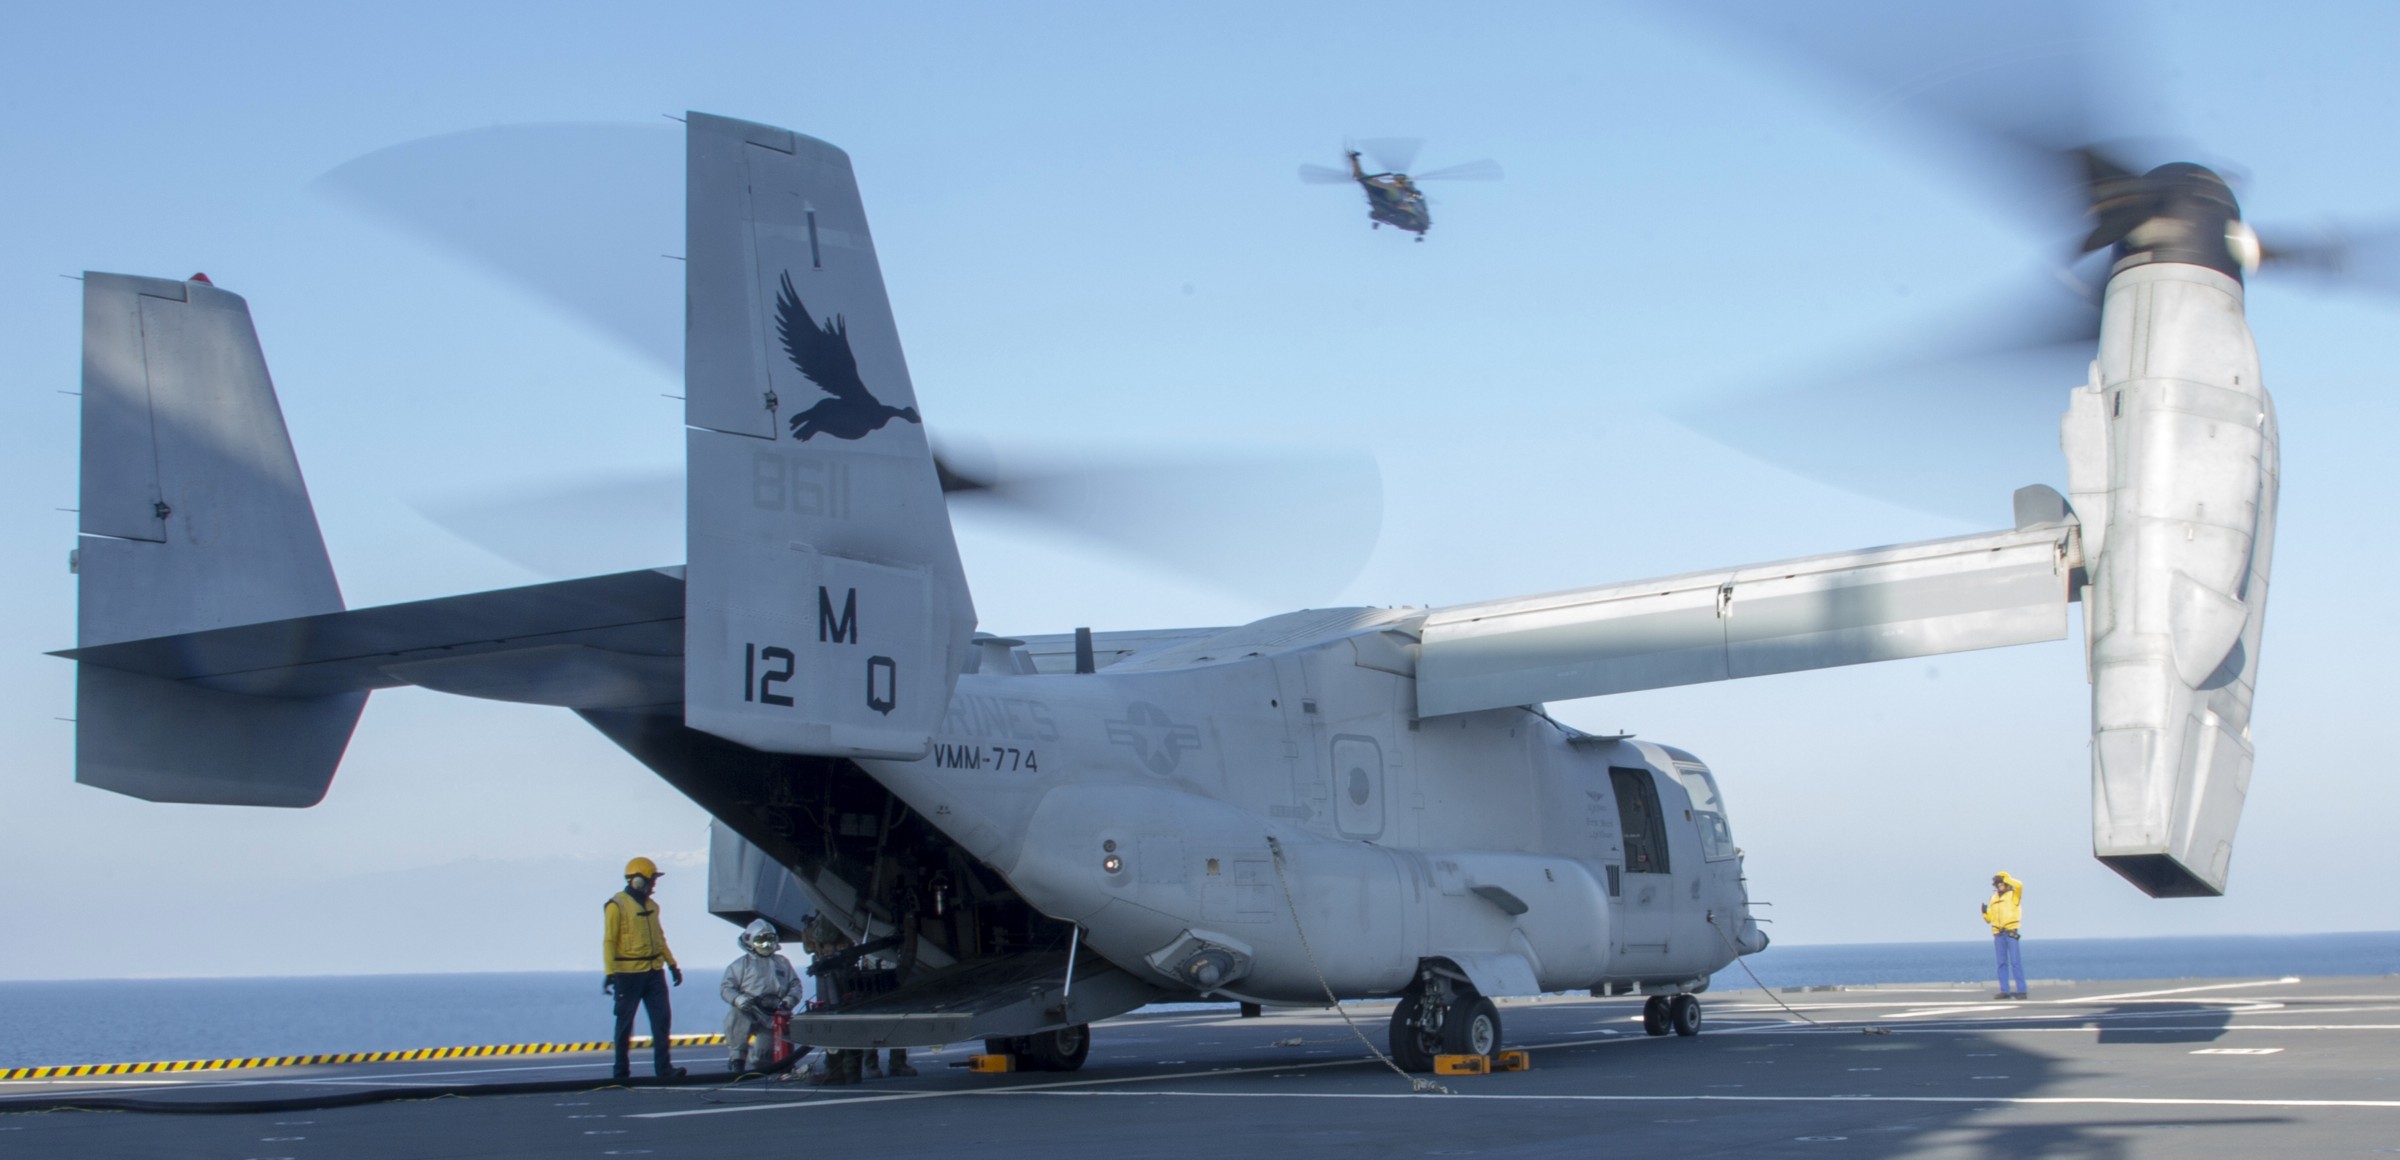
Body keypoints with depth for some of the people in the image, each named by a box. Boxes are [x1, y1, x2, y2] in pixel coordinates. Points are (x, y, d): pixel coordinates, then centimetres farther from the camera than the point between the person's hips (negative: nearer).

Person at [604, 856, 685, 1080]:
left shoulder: (651, 906, 14)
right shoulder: (617, 906, -7)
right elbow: (609, 941, -11)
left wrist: (672, 964, 19)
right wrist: (609, 973, -18)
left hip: (654, 971, 6)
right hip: (628, 974, -6)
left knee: (662, 1018, -2)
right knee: (625, 1022, 3)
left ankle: (663, 1066, -1)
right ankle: (621, 1069, 12)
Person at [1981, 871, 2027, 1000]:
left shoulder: (2013, 895, 2)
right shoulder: (1993, 899, 18)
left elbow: (2019, 885, -20)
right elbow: (1989, 918, 19)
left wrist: (2005, 878, -9)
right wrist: (1985, 912, -2)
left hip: (2011, 932, -6)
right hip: (1998, 933, 6)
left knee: (2015, 961, -8)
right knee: (2002, 963, 6)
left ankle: (2021, 990, -9)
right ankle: (2005, 991, 9)